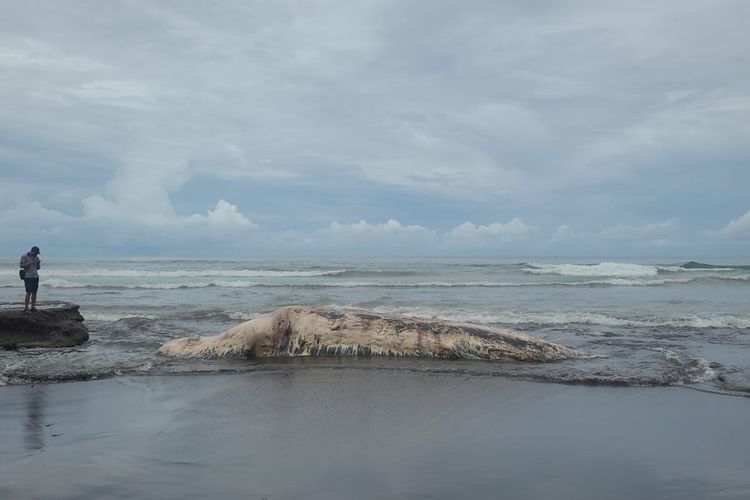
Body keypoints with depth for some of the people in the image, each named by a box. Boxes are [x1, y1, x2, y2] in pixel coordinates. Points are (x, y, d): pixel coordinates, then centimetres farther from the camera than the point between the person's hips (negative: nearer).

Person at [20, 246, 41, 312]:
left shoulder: (36, 257, 14)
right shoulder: (24, 256, -3)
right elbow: (21, 265, -11)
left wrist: (38, 264, -3)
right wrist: (30, 263, -20)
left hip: (35, 277, 6)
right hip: (28, 277, -6)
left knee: (34, 292, 2)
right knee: (29, 292, -11)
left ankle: (33, 307, 6)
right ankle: (26, 307, -9)